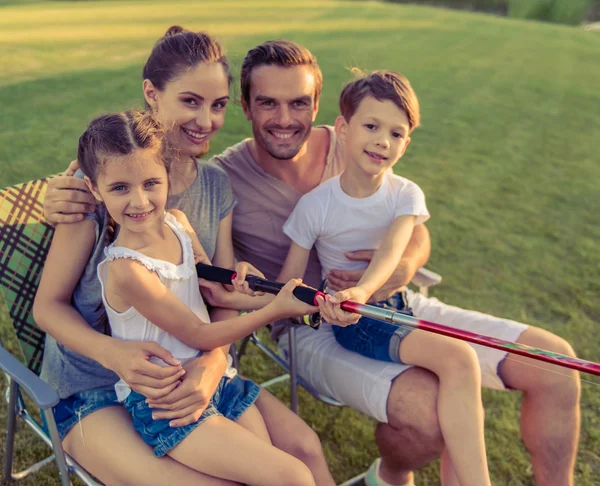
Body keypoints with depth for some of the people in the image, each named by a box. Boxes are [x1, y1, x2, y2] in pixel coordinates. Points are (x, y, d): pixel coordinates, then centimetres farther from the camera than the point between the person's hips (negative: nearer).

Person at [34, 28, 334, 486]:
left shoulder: (217, 185, 2)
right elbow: (49, 304, -9)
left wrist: (213, 361, -21)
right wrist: (115, 353, -28)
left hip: (190, 373, 4)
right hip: (93, 390, -4)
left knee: (304, 447, -14)